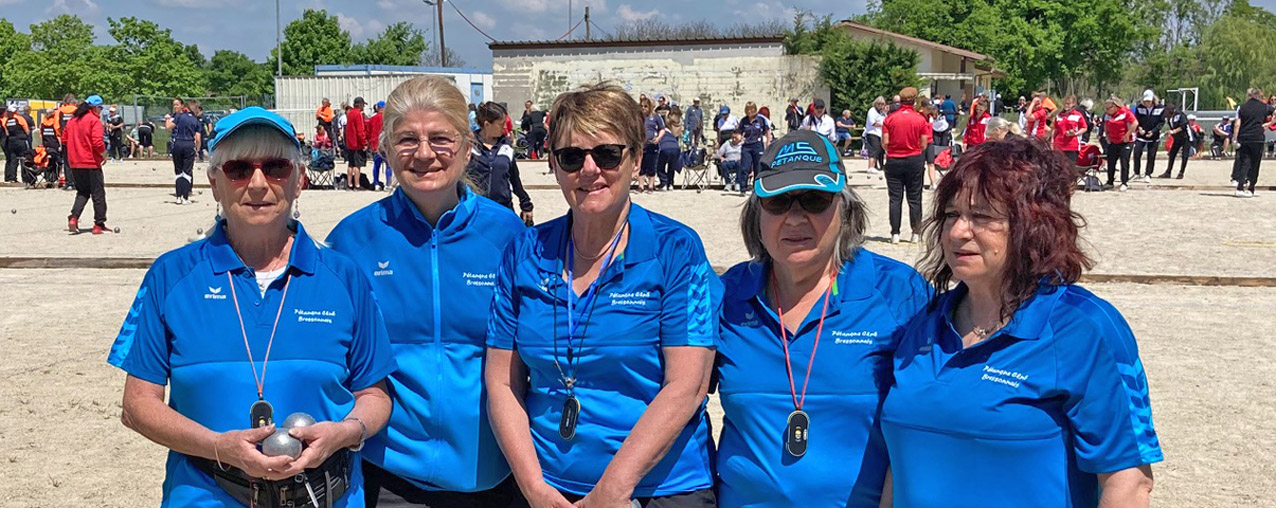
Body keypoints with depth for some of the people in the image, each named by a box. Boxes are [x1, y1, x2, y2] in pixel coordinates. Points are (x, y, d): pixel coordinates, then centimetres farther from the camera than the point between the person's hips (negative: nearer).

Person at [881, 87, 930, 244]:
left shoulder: (890, 119, -5)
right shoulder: (921, 119, -5)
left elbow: (885, 143, -7)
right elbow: (923, 144, -4)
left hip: (893, 161, 0)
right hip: (915, 161, 0)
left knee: (895, 199, 4)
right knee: (914, 199, 7)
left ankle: (895, 234, 2)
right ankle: (916, 234, 9)